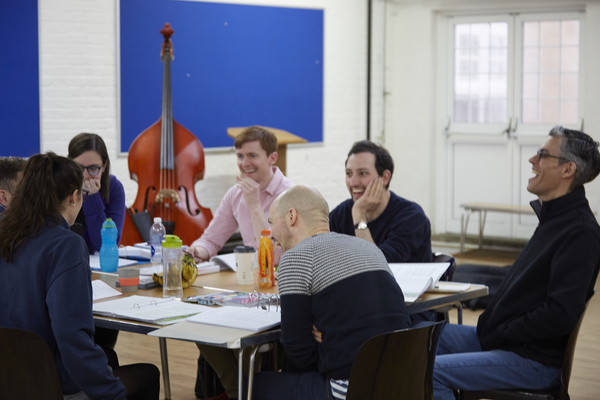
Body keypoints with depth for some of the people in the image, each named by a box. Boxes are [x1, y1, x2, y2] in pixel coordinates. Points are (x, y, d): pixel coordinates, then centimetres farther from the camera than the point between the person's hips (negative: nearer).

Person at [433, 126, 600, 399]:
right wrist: (488, 325, 7)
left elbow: (561, 315, -26)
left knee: (430, 372, -23)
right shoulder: (554, 217, 13)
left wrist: (500, 333, -15)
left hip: (534, 362, -10)